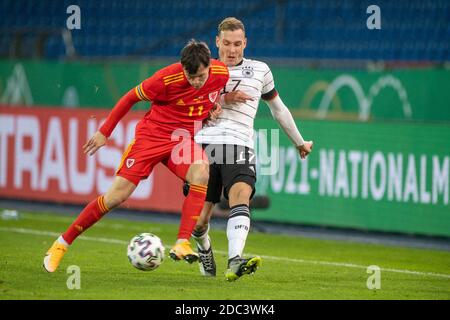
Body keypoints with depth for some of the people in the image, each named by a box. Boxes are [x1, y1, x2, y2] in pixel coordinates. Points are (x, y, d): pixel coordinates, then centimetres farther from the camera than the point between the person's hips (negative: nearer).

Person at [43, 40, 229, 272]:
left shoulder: (221, 73, -12)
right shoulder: (166, 79, -23)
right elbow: (131, 98, -7)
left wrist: (213, 107, -1)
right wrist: (104, 132, -3)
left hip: (184, 139, 3)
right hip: (152, 134, -3)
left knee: (201, 176, -30)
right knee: (117, 195, -8)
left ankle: (181, 244, -29)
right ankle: (62, 243, 5)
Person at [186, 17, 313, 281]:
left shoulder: (260, 71, 17)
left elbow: (278, 108, 30)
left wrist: (299, 142, 36)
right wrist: (223, 99, -6)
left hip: (239, 147, -1)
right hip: (205, 143, 1)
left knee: (240, 197, -29)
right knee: (199, 219, -1)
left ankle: (235, 263, -45)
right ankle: (204, 251, 33)